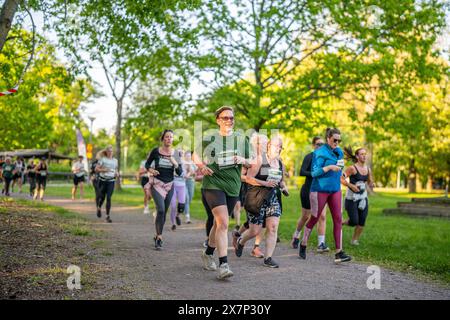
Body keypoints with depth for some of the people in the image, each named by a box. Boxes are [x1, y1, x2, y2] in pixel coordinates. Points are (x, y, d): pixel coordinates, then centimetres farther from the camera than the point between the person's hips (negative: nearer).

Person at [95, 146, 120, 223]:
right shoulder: (102, 159, -1)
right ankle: (99, 208, 44)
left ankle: (108, 216, -6)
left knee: (109, 198, -9)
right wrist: (103, 170, -19)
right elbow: (96, 169, -3)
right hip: (103, 180, -1)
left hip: (111, 181, 1)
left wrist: (117, 174, 0)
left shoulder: (115, 160, 9)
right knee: (102, 197, 10)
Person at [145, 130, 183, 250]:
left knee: (164, 212, 10)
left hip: (169, 185, 3)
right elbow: (147, 164, 9)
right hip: (157, 184, -3)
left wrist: (174, 162, -20)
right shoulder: (156, 151, -5)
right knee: (161, 210, -19)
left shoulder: (176, 154, -1)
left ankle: (157, 236, 28)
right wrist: (151, 170, -12)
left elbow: (180, 173, -3)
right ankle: (159, 238, -12)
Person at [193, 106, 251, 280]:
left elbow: (251, 164, 12)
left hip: (233, 186, 4)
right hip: (213, 184, -4)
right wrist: (201, 165, -3)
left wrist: (243, 161, -9)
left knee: (219, 223, 16)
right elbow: (196, 155, 16)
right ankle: (223, 265, -18)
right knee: (223, 223, -18)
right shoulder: (209, 138, 2)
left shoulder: (242, 139, 8)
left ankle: (208, 253, 38)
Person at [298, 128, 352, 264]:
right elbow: (314, 172, -17)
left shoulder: (339, 152, 10)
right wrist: (329, 167, -26)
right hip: (320, 190, -5)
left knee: (338, 219, -6)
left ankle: (339, 253, -7)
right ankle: (303, 245, 26)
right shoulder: (320, 153, -11)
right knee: (314, 219, 5)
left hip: (335, 190, 6)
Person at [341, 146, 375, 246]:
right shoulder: (352, 168, -11)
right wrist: (351, 185, -22)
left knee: (362, 223, 1)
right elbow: (341, 179, -15)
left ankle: (355, 239, 19)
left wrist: (371, 184, -4)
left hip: (363, 198, 5)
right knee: (354, 221, -7)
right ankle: (343, 222, 25)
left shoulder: (368, 169, 6)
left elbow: (370, 183, 18)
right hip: (352, 198, -5)